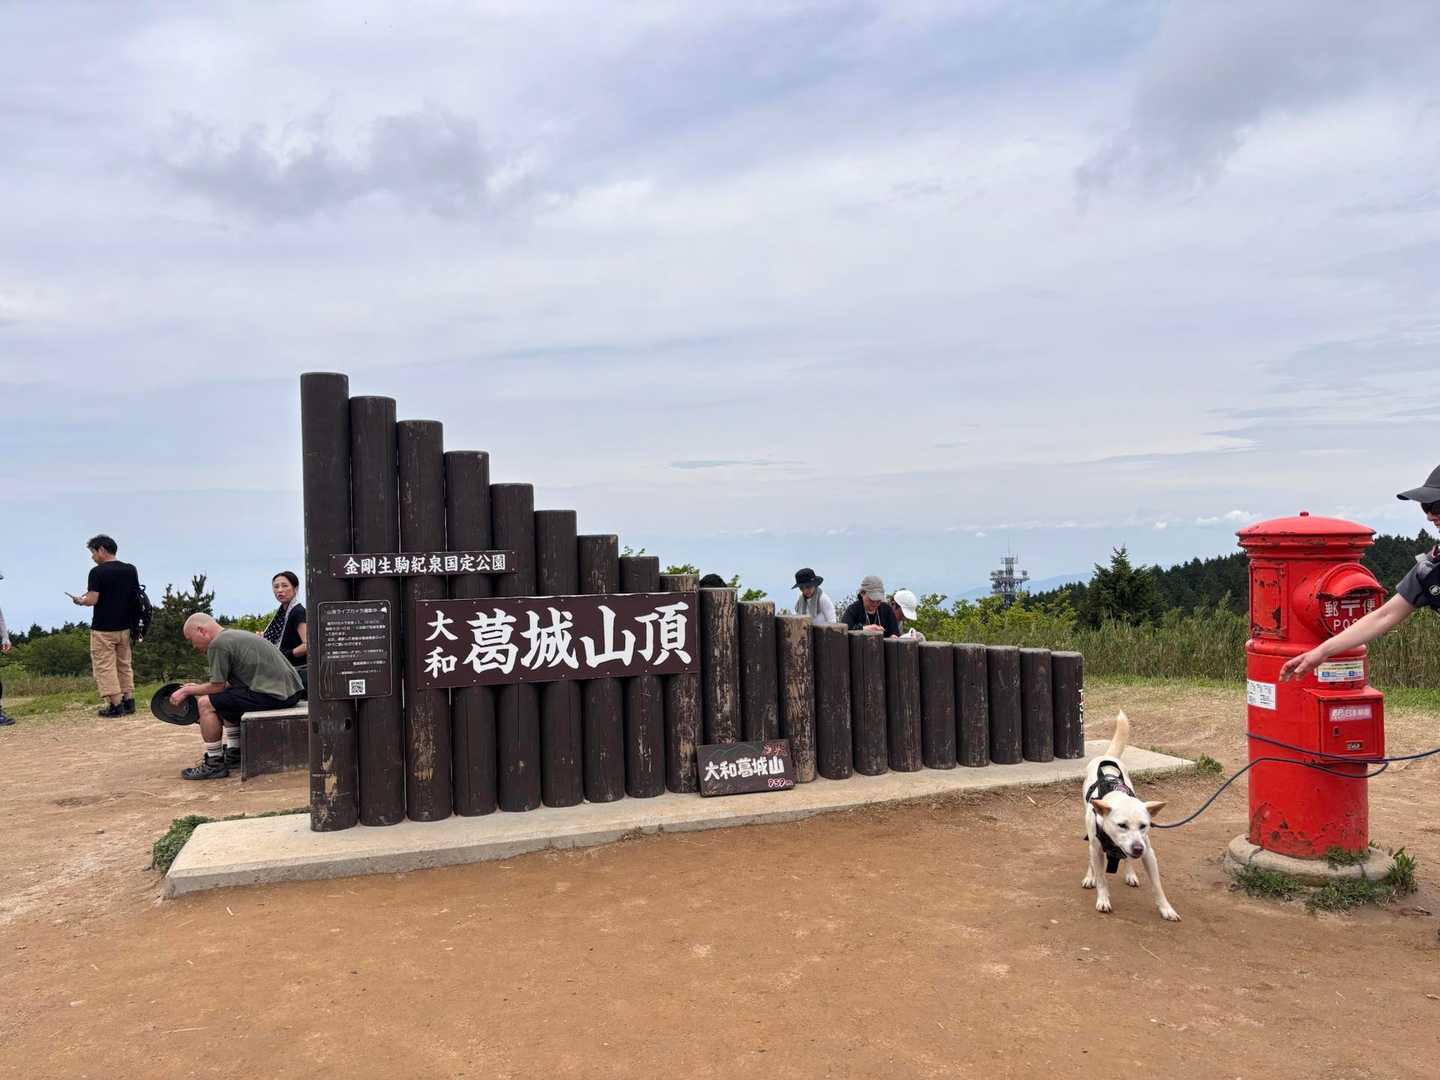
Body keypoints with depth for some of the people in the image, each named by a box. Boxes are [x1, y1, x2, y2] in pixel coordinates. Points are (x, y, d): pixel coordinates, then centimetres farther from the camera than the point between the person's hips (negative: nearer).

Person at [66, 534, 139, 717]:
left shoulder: (98, 572, -14)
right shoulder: (130, 570, 4)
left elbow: (92, 600, -18)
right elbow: (137, 597, 9)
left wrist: (80, 600, 2)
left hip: (103, 629, -6)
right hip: (124, 627, 6)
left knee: (105, 667, 0)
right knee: (124, 665, 16)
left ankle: (116, 705, -2)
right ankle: (129, 701, 14)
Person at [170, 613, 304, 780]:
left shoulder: (218, 644, -8)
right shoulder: (234, 635, 21)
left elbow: (217, 686, -5)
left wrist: (187, 691, 9)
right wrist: (197, 687, 26)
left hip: (275, 695, -10)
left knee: (206, 703, -3)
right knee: (226, 698, 29)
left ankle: (214, 765, 5)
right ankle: (233, 754, 30)